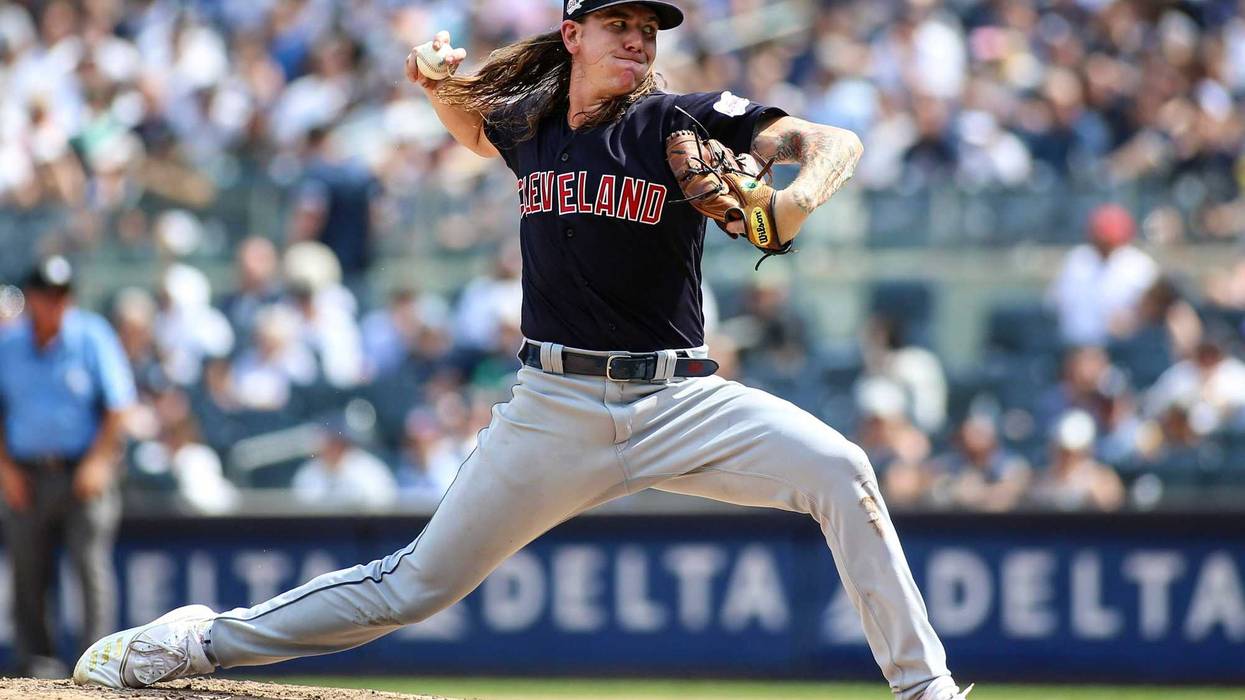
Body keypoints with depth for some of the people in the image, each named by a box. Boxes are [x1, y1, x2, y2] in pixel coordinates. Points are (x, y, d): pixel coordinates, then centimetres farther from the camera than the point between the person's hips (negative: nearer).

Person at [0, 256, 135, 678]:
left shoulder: (93, 338, -1)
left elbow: (117, 405, 0)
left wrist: (98, 461, -8)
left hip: (84, 470, -3)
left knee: (92, 564, -11)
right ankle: (37, 658, 11)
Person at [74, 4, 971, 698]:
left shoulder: (681, 123, -5)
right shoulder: (529, 126, 6)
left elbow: (835, 143, -15)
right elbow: (471, 126, 31)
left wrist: (797, 200, -37)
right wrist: (442, 86, 8)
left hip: (676, 403, -1)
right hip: (556, 410, 1)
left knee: (839, 471, -23)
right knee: (415, 583, 3)